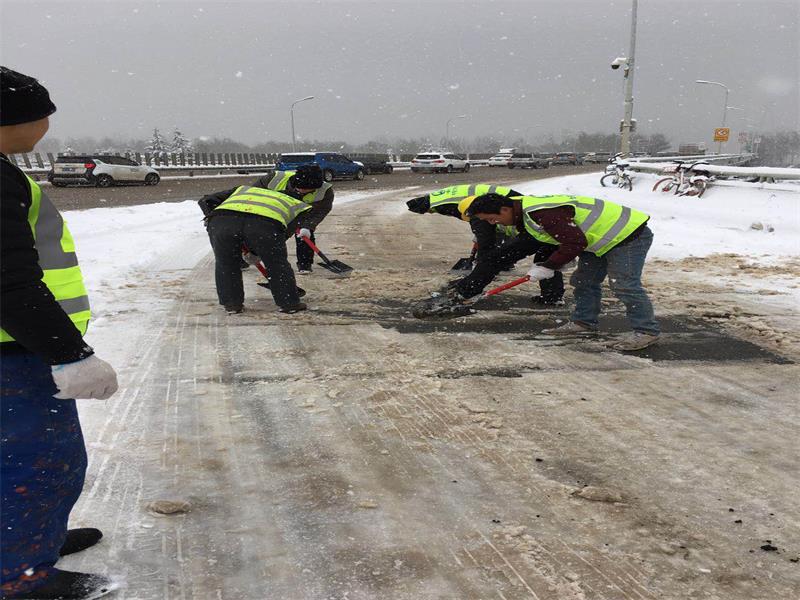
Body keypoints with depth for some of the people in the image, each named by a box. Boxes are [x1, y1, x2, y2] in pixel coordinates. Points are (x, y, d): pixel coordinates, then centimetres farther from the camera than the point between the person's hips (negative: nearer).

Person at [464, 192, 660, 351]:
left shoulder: (542, 214, -31)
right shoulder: (526, 212, 5)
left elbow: (575, 242, -30)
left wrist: (548, 266, -21)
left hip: (627, 235, -11)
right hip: (603, 238, 11)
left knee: (624, 285, -12)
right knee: (583, 281, 13)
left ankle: (646, 331, -3)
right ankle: (583, 322, 24)